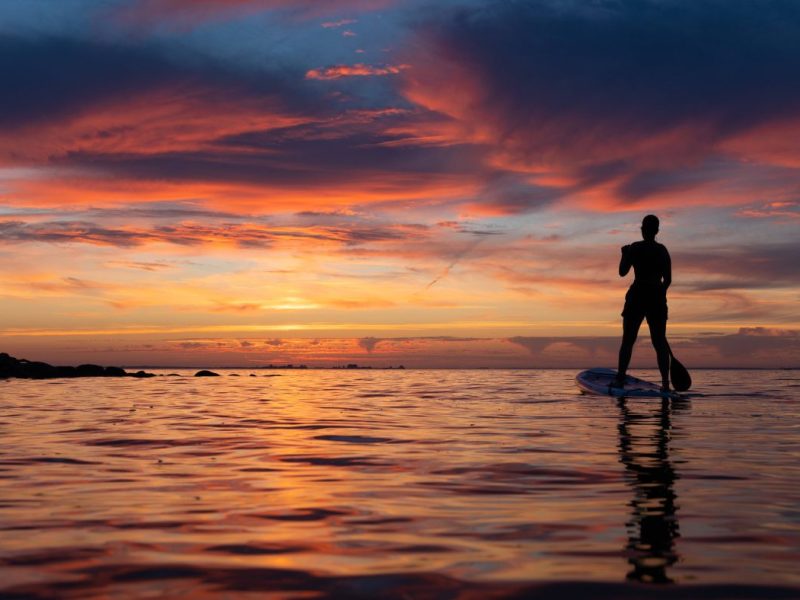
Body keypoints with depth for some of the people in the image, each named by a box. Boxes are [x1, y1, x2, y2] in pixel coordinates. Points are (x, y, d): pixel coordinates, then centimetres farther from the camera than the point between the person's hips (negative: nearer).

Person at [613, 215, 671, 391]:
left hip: (638, 295, -3)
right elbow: (668, 279, 6)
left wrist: (625, 254, 13)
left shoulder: (635, 248, -5)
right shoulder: (662, 250, 7)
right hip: (657, 297, 3)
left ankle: (620, 379, -2)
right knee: (660, 340, 5)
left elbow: (622, 272, -2)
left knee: (628, 340, 1)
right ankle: (665, 382, -1)